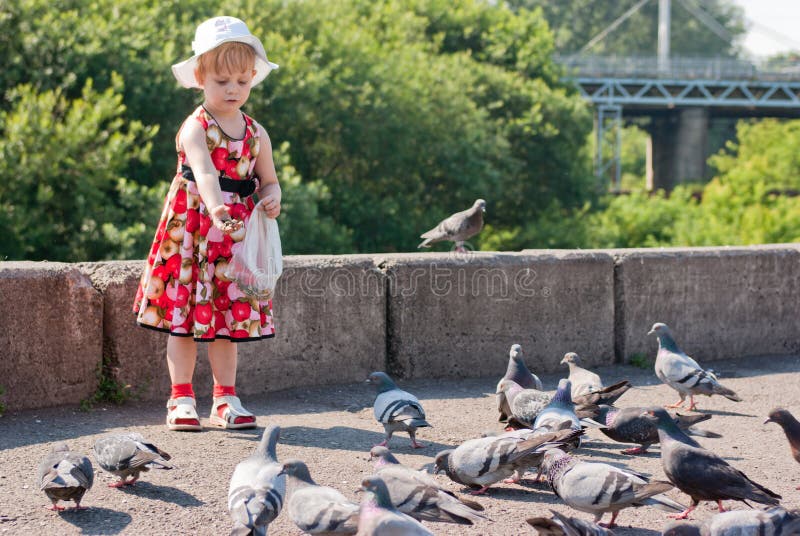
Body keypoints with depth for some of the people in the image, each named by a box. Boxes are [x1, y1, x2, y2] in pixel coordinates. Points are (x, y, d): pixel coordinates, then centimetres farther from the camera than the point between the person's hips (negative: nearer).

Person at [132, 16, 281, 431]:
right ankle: (181, 399, 8)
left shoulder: (255, 133, 7)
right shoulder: (195, 128, -11)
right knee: (185, 313, 0)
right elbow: (204, 171, -29)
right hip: (192, 228, -4)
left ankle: (225, 400, 15)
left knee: (228, 317, 7)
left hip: (235, 234, 4)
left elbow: (268, 180, 15)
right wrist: (214, 207, -47)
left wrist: (272, 198, -9)